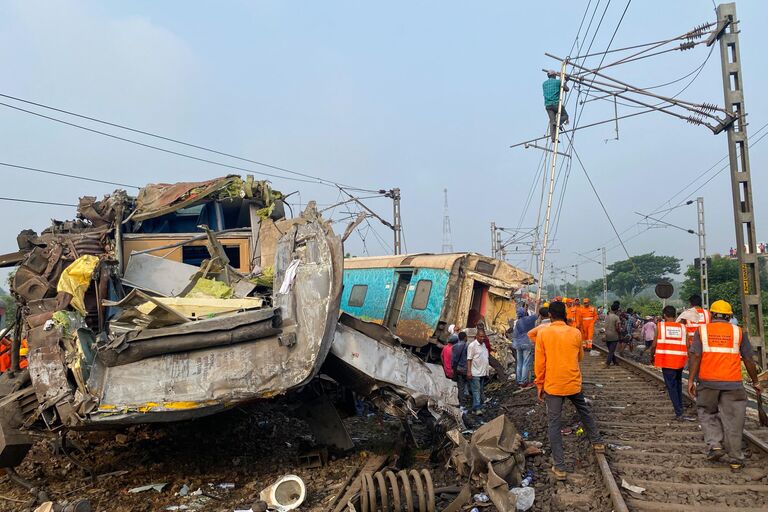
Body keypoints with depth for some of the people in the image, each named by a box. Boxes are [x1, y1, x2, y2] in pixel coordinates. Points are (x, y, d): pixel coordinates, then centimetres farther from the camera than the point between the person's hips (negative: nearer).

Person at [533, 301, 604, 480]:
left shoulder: (543, 334, -10)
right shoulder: (576, 333, -3)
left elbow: (539, 363, -7)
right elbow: (580, 356, 13)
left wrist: (540, 386, 3)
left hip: (553, 386, -3)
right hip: (574, 384, 3)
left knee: (553, 424, 3)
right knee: (585, 412, 28)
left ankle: (560, 467, 2)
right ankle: (597, 442, 45)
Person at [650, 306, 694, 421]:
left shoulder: (660, 326, 0)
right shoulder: (682, 327, 6)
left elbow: (654, 345, -2)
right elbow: (687, 346, 2)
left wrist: (652, 357, 14)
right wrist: (687, 359, 17)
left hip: (666, 360, -3)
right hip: (680, 360, 3)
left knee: (671, 386, 1)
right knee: (678, 384, 21)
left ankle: (679, 413, -3)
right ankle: (680, 407, 29)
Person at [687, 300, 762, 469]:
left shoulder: (702, 330, 2)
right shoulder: (738, 332, 4)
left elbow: (695, 356, -6)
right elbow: (748, 360, 6)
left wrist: (691, 379, -5)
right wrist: (755, 382, 16)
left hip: (708, 382, 0)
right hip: (733, 384, 0)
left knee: (707, 414, 19)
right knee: (732, 421, 8)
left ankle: (715, 445, 3)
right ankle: (735, 460, 14)